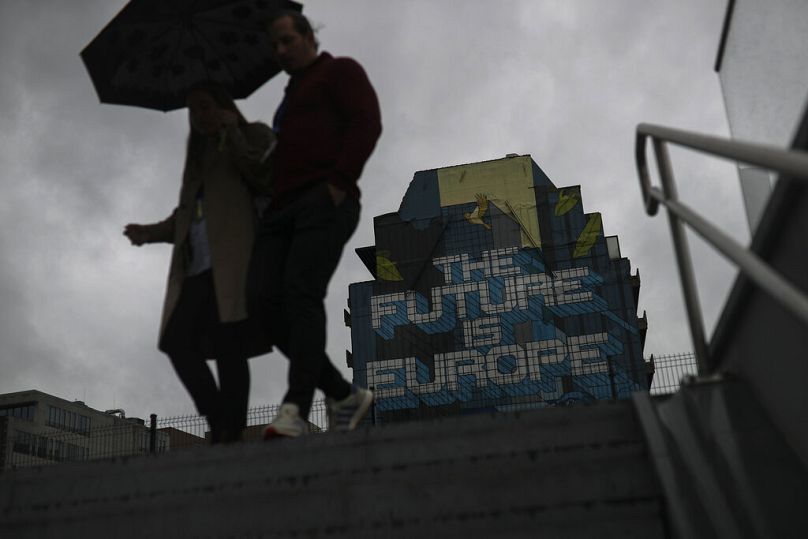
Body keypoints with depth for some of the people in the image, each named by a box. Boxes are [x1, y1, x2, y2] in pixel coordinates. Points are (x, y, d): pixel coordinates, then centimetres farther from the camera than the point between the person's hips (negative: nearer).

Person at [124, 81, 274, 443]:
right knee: (178, 341, -11)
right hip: (198, 266, 6)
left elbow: (262, 176, -4)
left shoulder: (254, 135, 17)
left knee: (226, 343, -17)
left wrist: (233, 131, -5)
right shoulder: (197, 157, 35)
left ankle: (230, 435, -16)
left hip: (235, 258, -6)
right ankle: (222, 428, -8)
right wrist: (150, 232, 11)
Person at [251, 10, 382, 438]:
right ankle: (343, 396, -7)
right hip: (282, 210, 7)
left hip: (324, 202, -7)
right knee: (265, 297, -13)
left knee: (301, 292, -25)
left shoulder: (340, 70, 13)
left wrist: (339, 182, -17)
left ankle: (295, 412, -31)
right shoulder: (290, 101, 37)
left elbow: (367, 122, -5)